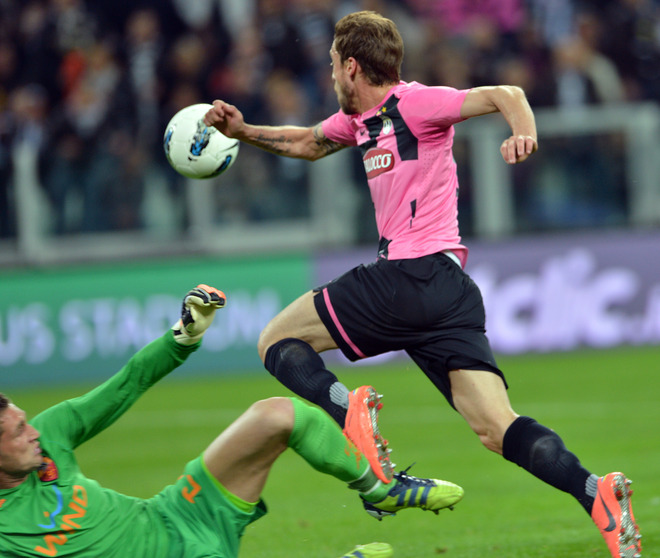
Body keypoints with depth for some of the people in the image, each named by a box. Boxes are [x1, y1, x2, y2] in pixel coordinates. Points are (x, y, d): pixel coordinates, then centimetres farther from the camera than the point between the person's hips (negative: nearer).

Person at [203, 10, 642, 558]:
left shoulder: (412, 103, -4)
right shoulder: (361, 119, 22)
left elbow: (504, 94, -14)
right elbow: (308, 143, 42)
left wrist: (525, 134, -34)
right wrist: (243, 131, 32)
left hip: (409, 277, -9)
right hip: (453, 292, 9)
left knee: (277, 340, 5)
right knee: (500, 430, -6)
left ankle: (348, 409, -22)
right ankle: (595, 492, -27)